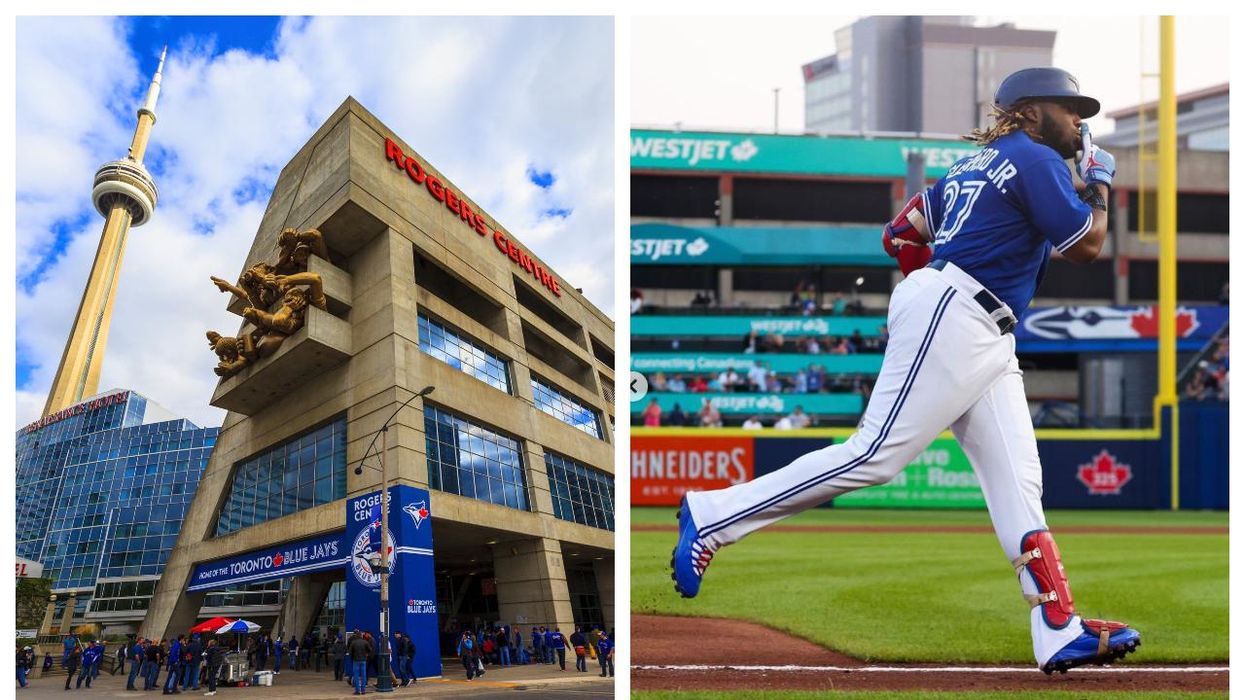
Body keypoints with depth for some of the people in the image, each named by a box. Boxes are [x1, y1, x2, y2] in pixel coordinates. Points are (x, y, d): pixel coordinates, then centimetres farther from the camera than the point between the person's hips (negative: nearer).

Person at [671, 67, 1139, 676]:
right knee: (875, 455, -14)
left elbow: (902, 233, 23)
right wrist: (1100, 183, 13)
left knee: (1019, 481, 1)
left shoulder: (977, 163, 24)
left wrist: (932, 277, 31)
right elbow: (1086, 245, -2)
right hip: (950, 318, -10)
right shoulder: (1036, 159, -1)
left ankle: (1061, 632, -3)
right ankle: (712, 516, -10)